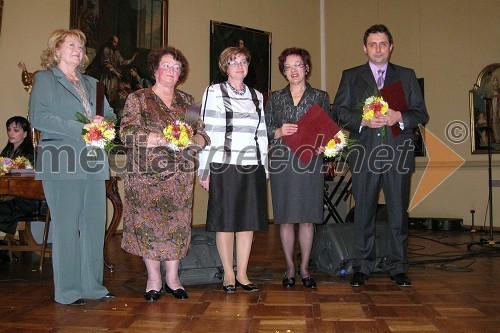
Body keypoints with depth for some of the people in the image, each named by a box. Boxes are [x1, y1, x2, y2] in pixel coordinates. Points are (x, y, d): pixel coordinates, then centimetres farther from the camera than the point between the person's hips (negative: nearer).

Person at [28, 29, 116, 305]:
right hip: (62, 164, -5)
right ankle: (67, 291, 8)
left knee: (95, 225, 5)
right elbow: (38, 117, -8)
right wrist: (81, 129, -15)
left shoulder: (91, 83, 23)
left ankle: (92, 285, 15)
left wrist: (102, 122, -1)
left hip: (93, 164, 6)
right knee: (66, 227, -2)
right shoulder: (44, 79, 6)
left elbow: (110, 114, 23)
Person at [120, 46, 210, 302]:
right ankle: (154, 280, 14)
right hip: (146, 174, -3)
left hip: (180, 175, 3)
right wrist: (161, 139, -18)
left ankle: (173, 277, 16)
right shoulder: (137, 99, 3)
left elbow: (202, 134, 11)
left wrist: (193, 141, -12)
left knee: (177, 224, 3)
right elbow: (127, 134, -9)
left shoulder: (187, 101, 14)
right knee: (148, 224, -1)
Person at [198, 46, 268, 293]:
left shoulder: (256, 96, 17)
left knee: (249, 221, 5)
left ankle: (242, 274, 14)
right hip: (223, 166, -4)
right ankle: (228, 274, 13)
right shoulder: (214, 92, 4)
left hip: (251, 166, 4)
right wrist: (204, 169, -6)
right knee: (225, 221, 1)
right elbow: (206, 131, -1)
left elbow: (261, 134, 17)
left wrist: (264, 168, 12)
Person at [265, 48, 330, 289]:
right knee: (285, 218, 3)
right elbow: (264, 131, 9)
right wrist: (279, 132, -11)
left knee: (307, 218, 2)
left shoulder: (320, 97, 9)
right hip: (282, 162, 1)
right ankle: (290, 268, 16)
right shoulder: (275, 98, 11)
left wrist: (322, 146, -11)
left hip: (310, 162, -1)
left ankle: (304, 269, 15)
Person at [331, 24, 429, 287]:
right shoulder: (351, 76, 13)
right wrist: (362, 120, -13)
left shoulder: (407, 76, 14)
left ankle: (398, 267, 16)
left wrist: (399, 117, -12)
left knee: (398, 213, 4)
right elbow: (338, 111, 4)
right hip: (364, 155, 0)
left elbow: (421, 114, 8)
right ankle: (362, 267, 15)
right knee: (363, 213, 4)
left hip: (398, 154, 1)